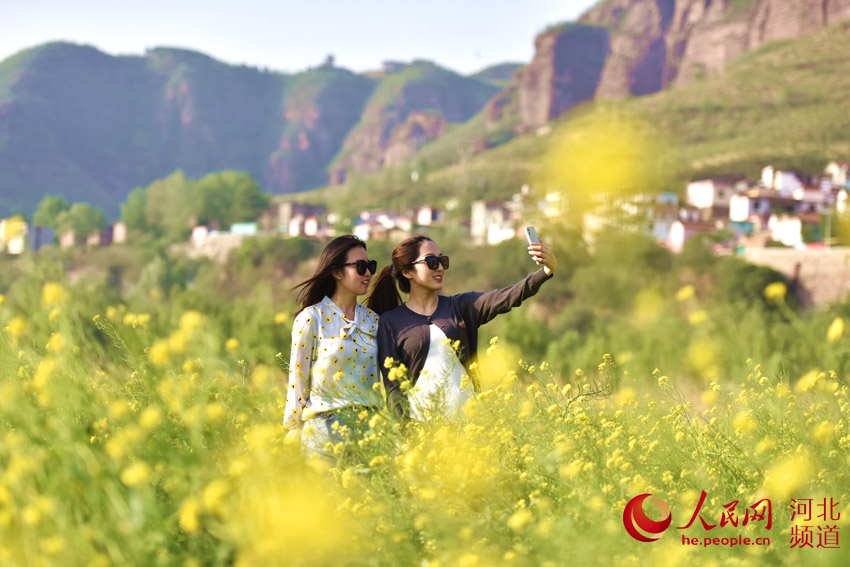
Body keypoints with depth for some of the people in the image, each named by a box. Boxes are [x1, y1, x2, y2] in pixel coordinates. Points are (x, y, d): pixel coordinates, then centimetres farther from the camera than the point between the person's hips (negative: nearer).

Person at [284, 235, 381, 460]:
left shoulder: (373, 320, 10)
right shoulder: (311, 319, -3)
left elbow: (382, 379, 14)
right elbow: (298, 381, -1)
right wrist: (294, 431, -1)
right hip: (326, 428, -4)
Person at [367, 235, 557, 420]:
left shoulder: (460, 307, 9)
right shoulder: (390, 322, 4)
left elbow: (508, 297, -6)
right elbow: (392, 385, 1)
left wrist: (546, 271, -22)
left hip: (464, 413, 2)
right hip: (419, 417, -2)